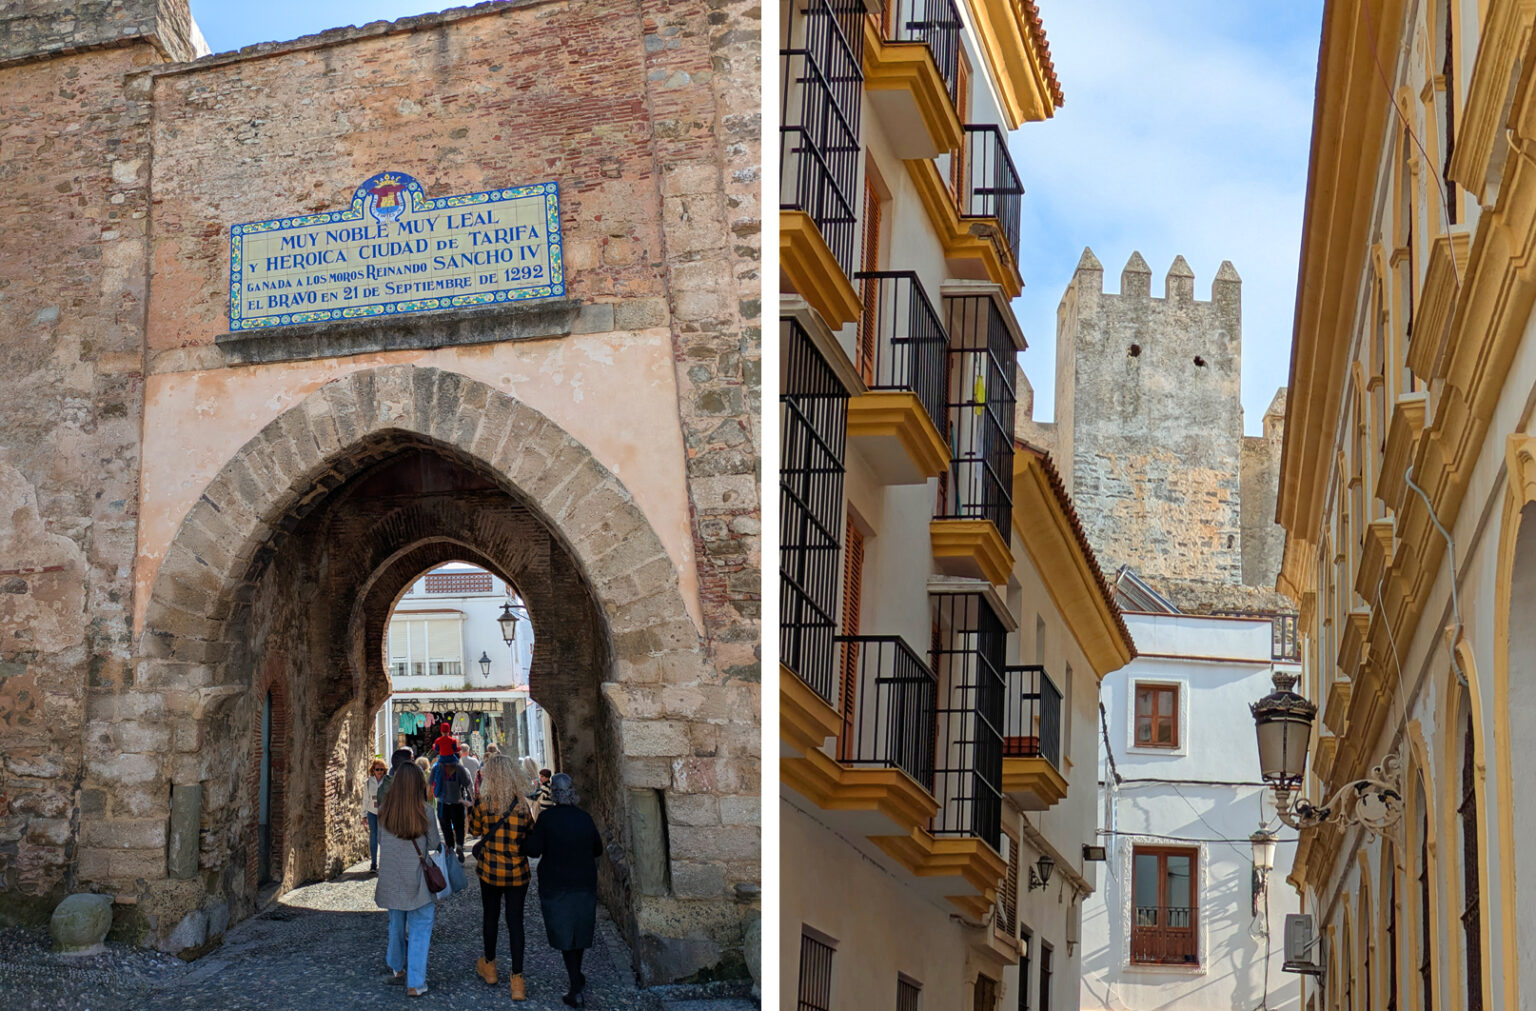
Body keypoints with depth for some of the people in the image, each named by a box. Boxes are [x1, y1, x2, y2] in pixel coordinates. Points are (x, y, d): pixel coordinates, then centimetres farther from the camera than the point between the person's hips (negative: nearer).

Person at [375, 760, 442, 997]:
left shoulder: (384, 812, -4)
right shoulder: (424, 812, -13)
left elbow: (380, 840, 7)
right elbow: (434, 843, -5)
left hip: (391, 878, 4)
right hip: (418, 879, -4)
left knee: (397, 924, 23)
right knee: (419, 930, 3)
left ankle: (397, 967, 43)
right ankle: (414, 983, 0)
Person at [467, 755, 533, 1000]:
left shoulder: (483, 804, -12)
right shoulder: (522, 806, -12)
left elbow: (474, 830, 6)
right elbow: (530, 838, -2)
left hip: (490, 870, 1)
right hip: (517, 873, -1)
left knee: (490, 916, 19)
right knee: (515, 921, 4)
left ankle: (489, 967, 37)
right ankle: (517, 980, 2)